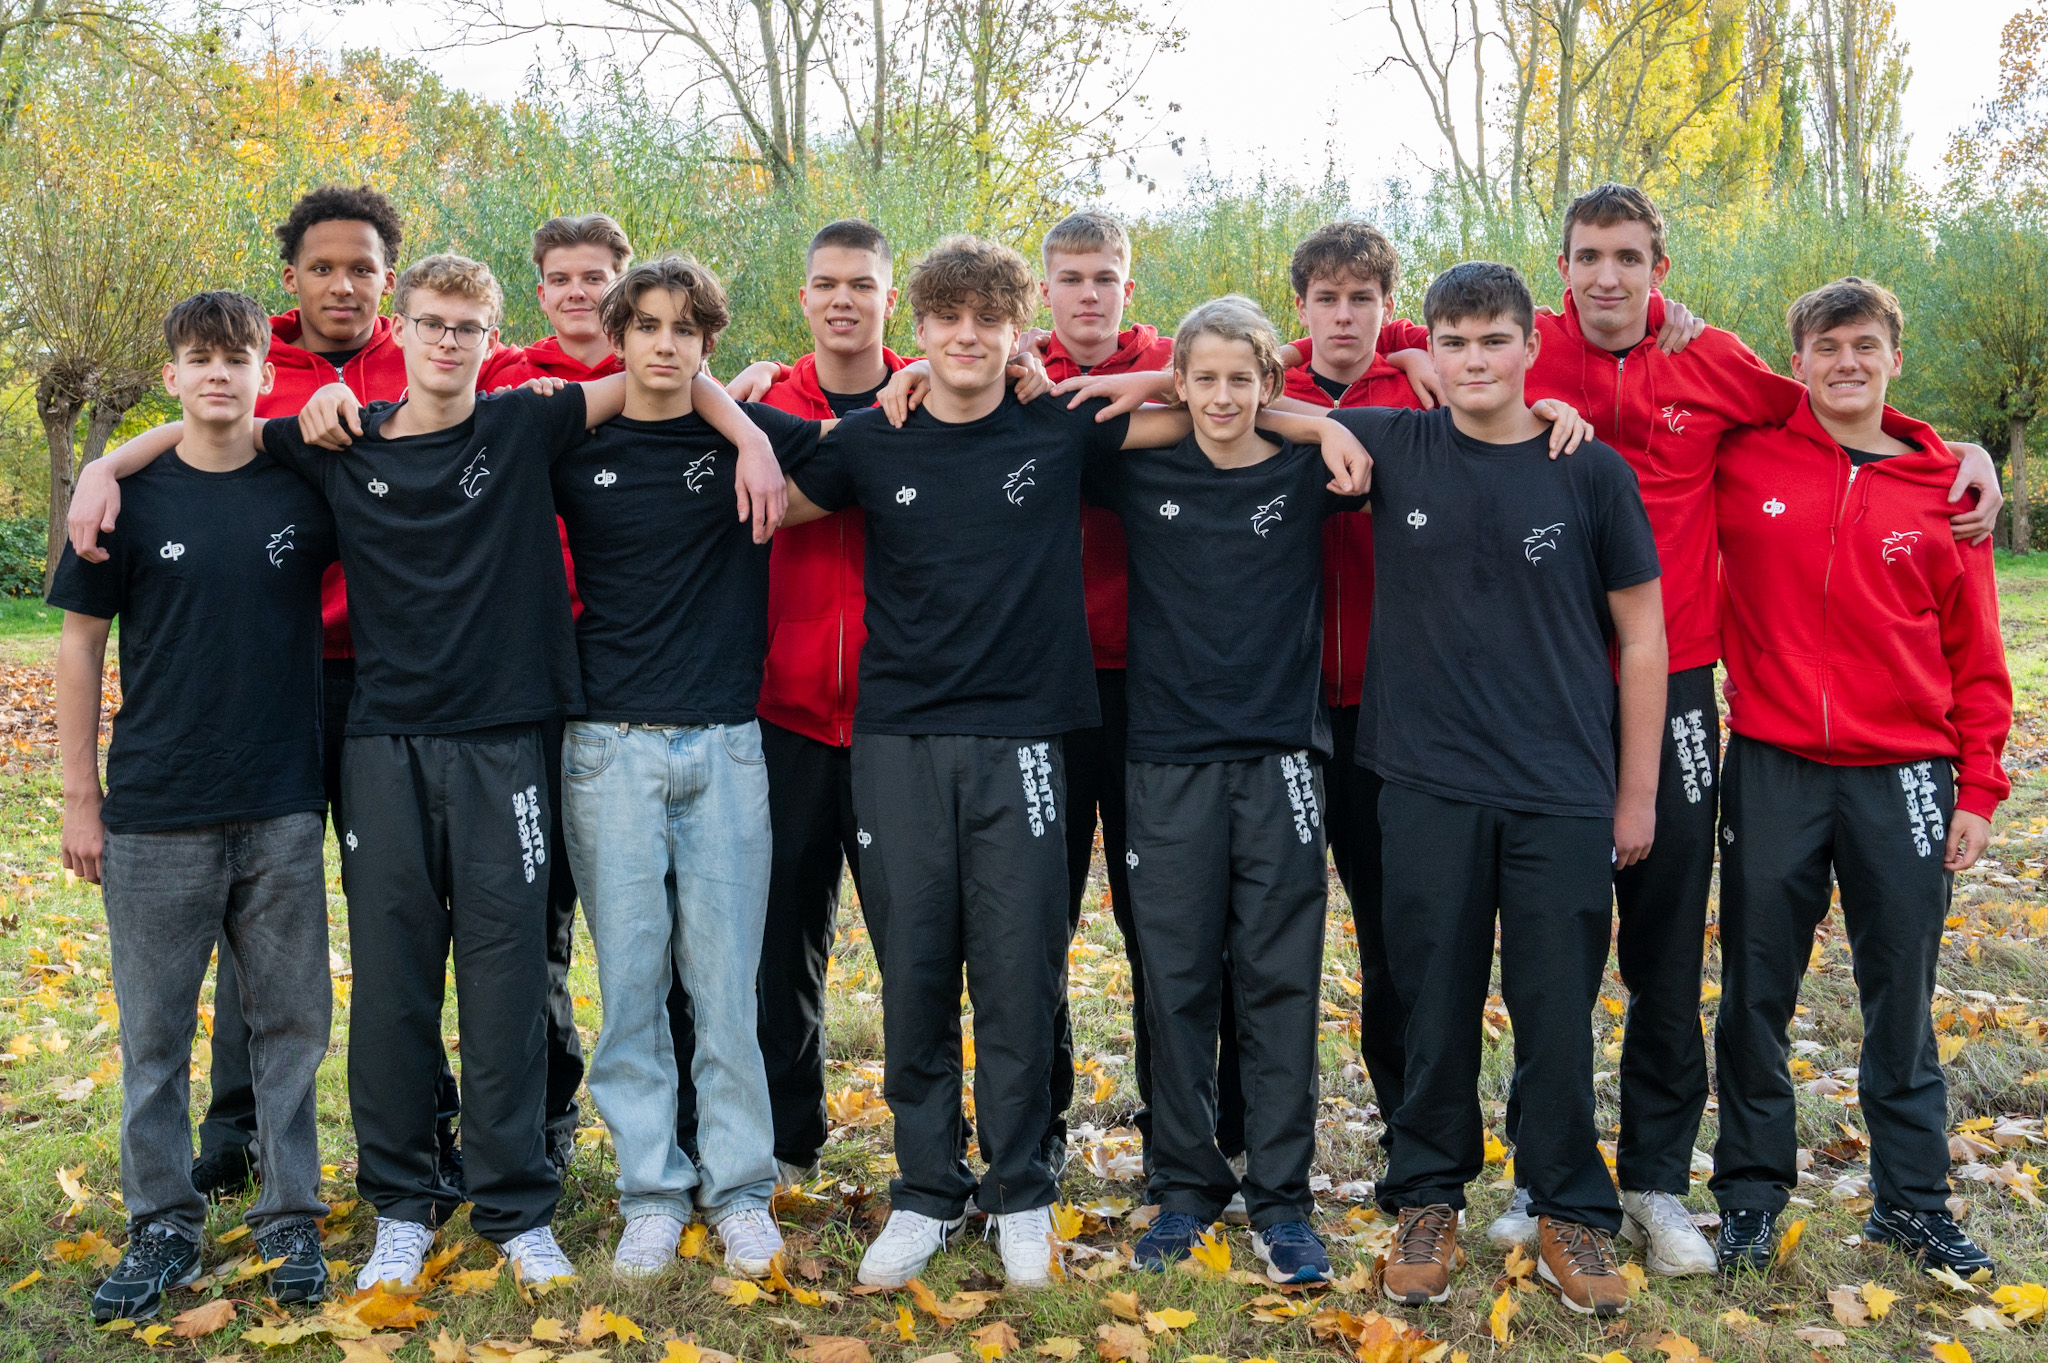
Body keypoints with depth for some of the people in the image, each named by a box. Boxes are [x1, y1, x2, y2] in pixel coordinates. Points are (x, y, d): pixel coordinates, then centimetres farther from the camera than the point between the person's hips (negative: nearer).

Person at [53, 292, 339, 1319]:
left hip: (283, 810, 1)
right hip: (155, 812, 0)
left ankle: (291, 1220, 20)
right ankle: (162, 1227, 22)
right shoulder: (131, 497, 0)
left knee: (291, 1018, 7)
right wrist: (81, 797, 2)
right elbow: (81, 643, 4)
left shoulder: (306, 488, 2)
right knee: (155, 1029, 8)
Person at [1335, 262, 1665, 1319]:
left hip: (1564, 796, 0)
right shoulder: (1392, 448, 2)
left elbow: (1640, 637, 5)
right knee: (1435, 1006, 9)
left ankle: (1571, 1214, 23)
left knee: (1559, 1014, 6)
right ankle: (1428, 1201, 26)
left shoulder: (1592, 471, 0)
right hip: (1426, 787, 1)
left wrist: (1636, 794, 4)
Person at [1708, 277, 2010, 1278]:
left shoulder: (1941, 485, 5)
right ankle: (1751, 1193, 22)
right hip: (1771, 771, -1)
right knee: (1756, 994, 7)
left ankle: (1912, 1200, 25)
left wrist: (1977, 788, 4)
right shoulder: (1744, 461, 0)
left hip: (1902, 777, 1)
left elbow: (1975, 651, 7)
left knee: (1902, 998, 10)